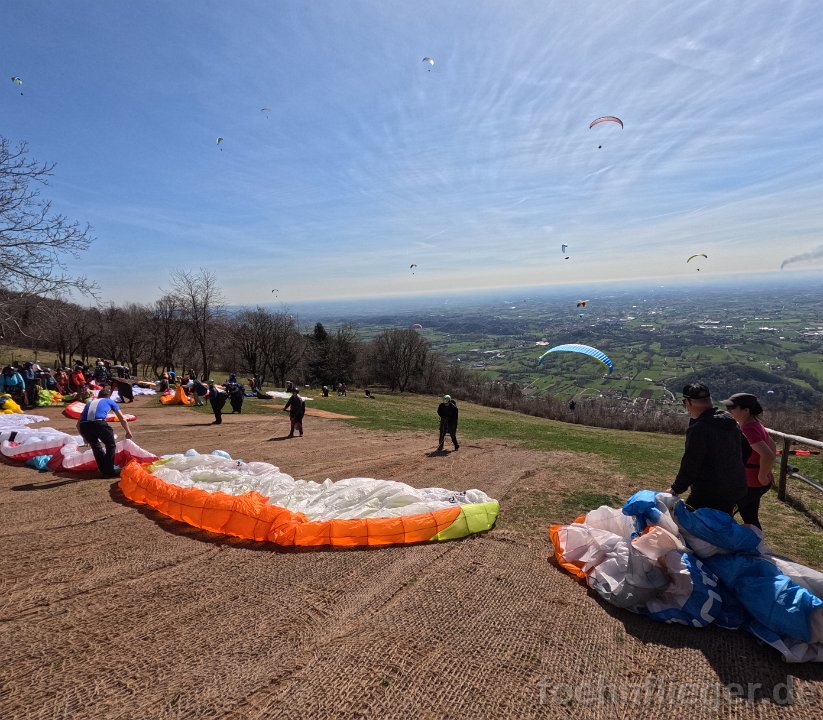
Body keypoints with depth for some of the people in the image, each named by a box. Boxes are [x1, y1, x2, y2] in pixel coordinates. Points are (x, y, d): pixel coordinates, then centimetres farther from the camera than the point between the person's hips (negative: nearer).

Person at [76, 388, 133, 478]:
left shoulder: (90, 402, 36)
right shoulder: (109, 401, 28)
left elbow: (78, 424, 35)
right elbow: (123, 419, 30)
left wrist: (85, 437, 47)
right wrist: (128, 432, 44)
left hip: (84, 425, 4)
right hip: (99, 423, -4)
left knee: (95, 446, 27)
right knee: (111, 446, 17)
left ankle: (103, 471, 30)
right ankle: (109, 472, 16)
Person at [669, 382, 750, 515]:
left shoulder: (698, 429, -23)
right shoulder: (730, 422, 5)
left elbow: (690, 466, -20)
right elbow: (746, 451, 17)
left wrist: (676, 489, -8)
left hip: (709, 495, -9)